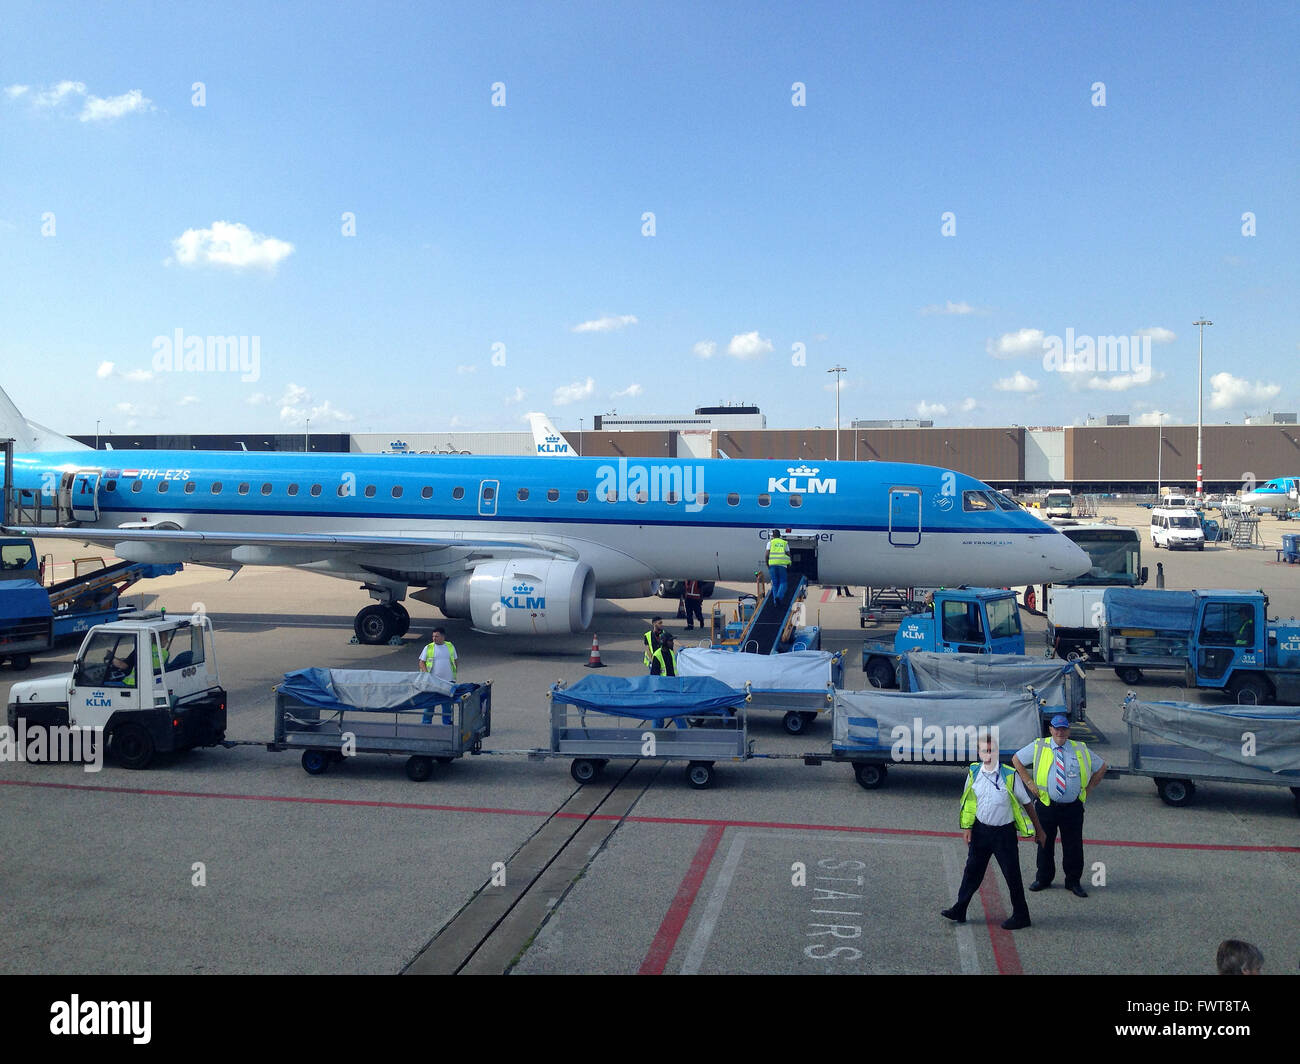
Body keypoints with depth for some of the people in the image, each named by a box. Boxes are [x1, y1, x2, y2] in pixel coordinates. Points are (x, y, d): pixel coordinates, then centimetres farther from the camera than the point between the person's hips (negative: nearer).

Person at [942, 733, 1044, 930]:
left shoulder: (1009, 775, -16)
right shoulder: (974, 773, -5)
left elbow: (1026, 803, -7)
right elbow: (968, 802, 8)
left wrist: (1038, 830, -1)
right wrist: (966, 827, 5)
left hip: (1004, 832, -4)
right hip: (981, 829, 4)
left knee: (1012, 875, 6)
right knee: (972, 870, 13)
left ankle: (1020, 916, 23)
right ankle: (959, 911, 23)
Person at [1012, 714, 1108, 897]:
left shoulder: (1081, 750, 5)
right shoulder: (1038, 747, 1)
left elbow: (1101, 767, 19)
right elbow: (1016, 760, 10)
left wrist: (1089, 788, 10)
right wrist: (1029, 783, 3)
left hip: (1073, 807, 1)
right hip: (1046, 805, 0)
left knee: (1074, 846, 5)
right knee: (1045, 843, 9)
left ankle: (1073, 881, 21)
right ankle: (1043, 879, 25)